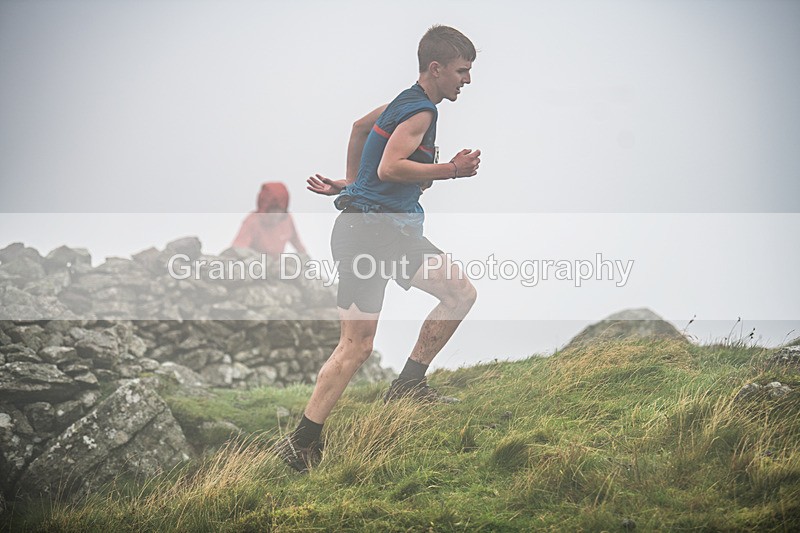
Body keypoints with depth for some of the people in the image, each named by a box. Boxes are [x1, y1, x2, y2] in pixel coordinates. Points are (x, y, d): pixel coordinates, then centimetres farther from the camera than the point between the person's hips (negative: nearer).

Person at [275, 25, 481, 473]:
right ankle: (301, 445, -8)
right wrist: (450, 171, -23)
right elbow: (389, 168, -27)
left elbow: (361, 126, 32)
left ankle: (408, 385, 15)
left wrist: (351, 182, 37)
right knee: (358, 345, -12)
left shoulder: (407, 102, 16)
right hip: (368, 231, -10)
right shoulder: (420, 111, -14)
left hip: (396, 230, 10)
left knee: (461, 293, 8)